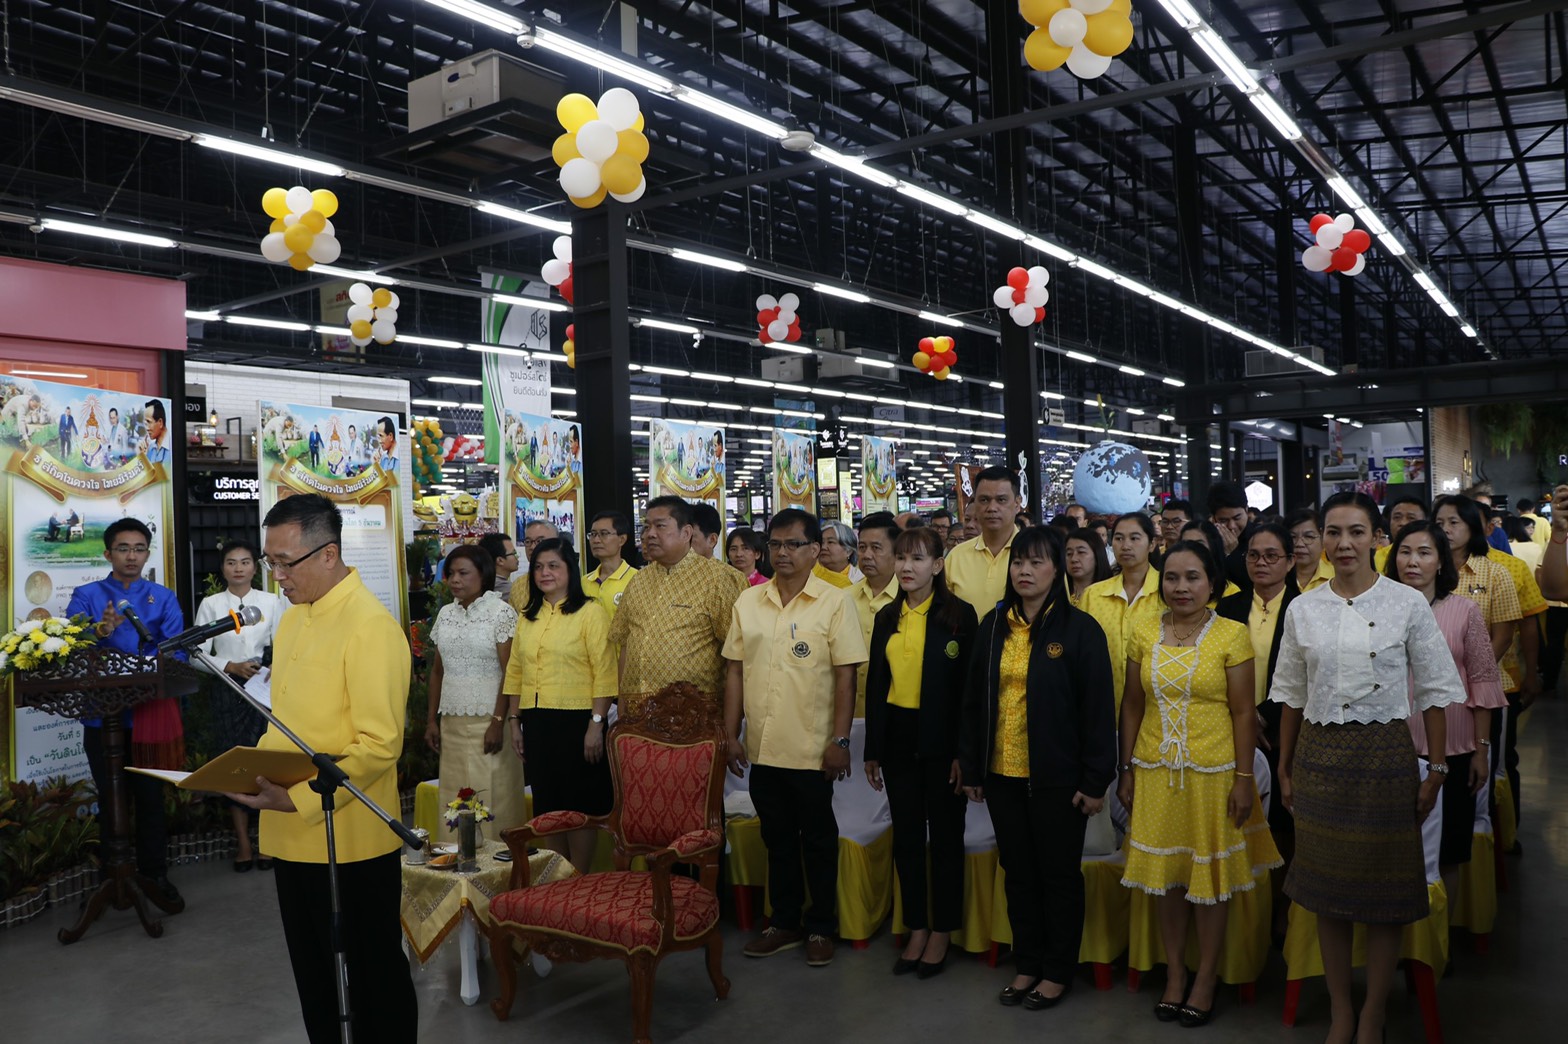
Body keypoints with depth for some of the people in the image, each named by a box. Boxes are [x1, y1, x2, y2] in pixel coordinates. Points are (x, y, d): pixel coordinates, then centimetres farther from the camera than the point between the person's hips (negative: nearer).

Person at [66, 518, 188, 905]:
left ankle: (155, 873, 16)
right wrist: (98, 632, -28)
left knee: (150, 796, 5)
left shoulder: (163, 598, 5)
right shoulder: (86, 596, 4)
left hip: (150, 712, 0)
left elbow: (175, 652, -5)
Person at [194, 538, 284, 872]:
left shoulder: (271, 601, 4)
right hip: (228, 691, 0)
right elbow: (198, 655, 1)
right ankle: (242, 842, 11)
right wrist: (232, 667, -13)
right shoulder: (210, 604, 3)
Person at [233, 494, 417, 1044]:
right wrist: (255, 767, 3)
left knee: (372, 978, 8)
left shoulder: (370, 626, -18)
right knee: (313, 977, 21)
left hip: (349, 839, -8)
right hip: (291, 836, 8)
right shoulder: (293, 618, 10)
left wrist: (300, 800, -23)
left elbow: (379, 746, -21)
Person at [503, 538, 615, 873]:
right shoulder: (527, 617, 13)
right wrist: (517, 722, 9)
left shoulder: (590, 612, -6)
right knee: (546, 806, 12)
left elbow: (604, 673, -11)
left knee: (580, 806, 3)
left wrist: (596, 724, -16)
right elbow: (516, 672, 15)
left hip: (576, 720, -6)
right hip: (536, 723, 6)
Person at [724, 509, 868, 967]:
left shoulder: (834, 602, -6)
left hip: (812, 750, -4)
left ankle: (820, 928, 24)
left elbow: (845, 675, -8)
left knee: (818, 841, 9)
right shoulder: (748, 602, 6)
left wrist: (840, 740, -12)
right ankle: (785, 922, 30)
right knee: (777, 839, 15)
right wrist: (731, 735, 5)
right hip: (763, 748, 4)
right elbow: (735, 670, 8)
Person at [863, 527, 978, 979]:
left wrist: (964, 752, -13)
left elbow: (970, 686, -9)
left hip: (941, 739, -4)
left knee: (945, 835, 7)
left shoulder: (959, 615, -7)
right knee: (906, 835, 11)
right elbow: (875, 684, 10)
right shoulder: (887, 617, 8)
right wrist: (872, 750, 8)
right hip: (898, 737, 5)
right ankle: (916, 929, 24)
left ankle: (942, 932, 21)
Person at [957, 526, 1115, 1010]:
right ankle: (1026, 964, 29)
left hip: (1057, 777, -4)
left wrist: (1096, 781, -11)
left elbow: (1098, 708, -9)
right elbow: (974, 699, 7)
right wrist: (971, 768, 6)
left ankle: (1058, 971, 24)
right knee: (1018, 871, 14)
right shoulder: (993, 625, 5)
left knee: (1059, 874, 9)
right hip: (1002, 774, 4)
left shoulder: (1079, 628, -8)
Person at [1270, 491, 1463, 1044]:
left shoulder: (1408, 604, -4)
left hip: (1385, 755, -2)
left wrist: (1436, 770, -3)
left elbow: (1434, 692, -1)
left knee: (1383, 893, 5)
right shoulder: (1303, 609, 3)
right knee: (1327, 891, 9)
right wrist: (1285, 769, 11)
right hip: (1319, 756, 2)